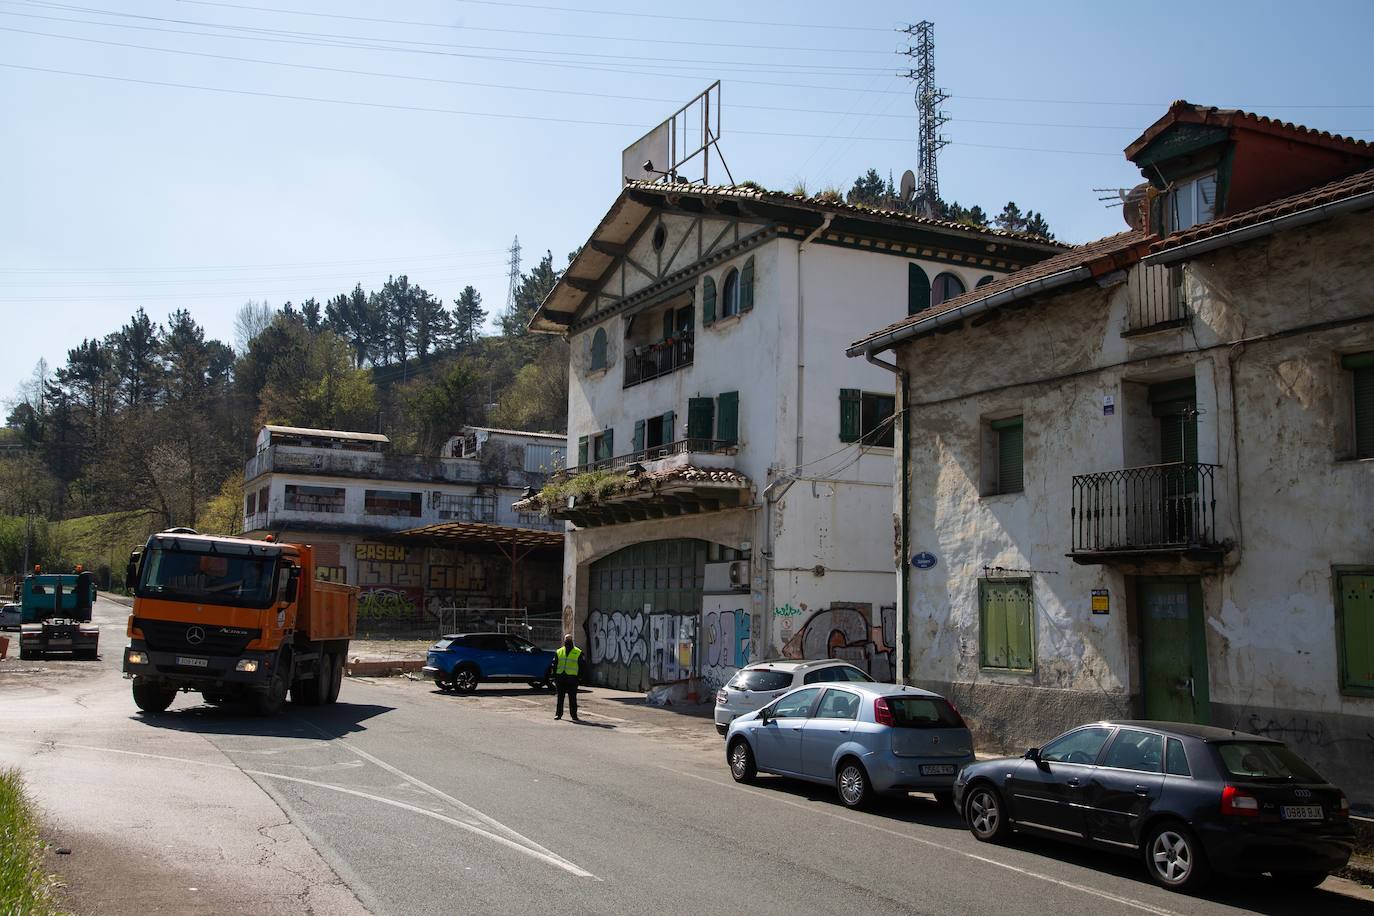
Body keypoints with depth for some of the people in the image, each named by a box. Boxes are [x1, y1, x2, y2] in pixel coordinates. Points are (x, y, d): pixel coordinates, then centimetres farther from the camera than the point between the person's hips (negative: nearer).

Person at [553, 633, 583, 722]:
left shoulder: (578, 652, 5)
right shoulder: (559, 652, 11)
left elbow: (581, 666, 5)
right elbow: (554, 665, 13)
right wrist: (554, 676, 5)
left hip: (572, 678, -2)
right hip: (560, 677, 2)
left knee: (572, 698, 0)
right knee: (560, 697, 7)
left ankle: (574, 715, 5)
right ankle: (558, 714, 15)